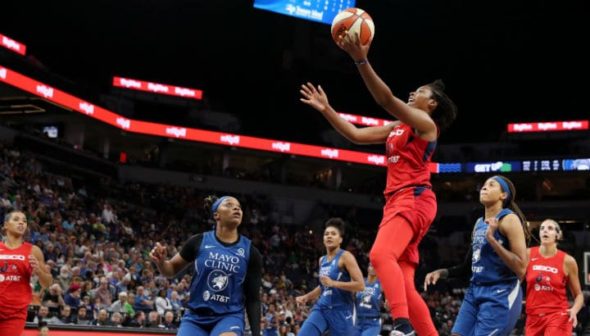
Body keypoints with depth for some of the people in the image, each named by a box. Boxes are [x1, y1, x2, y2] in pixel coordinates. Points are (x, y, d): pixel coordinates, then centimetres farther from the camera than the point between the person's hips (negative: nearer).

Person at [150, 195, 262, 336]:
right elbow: (172, 269, 10)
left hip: (229, 317, -1)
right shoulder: (199, 242, -2)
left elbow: (253, 299, 3)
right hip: (196, 317, 1)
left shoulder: (250, 252, -1)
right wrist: (160, 262, -13)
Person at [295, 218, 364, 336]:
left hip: (341, 310, -6)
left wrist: (333, 283, -22)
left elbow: (360, 285, -18)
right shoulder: (322, 260, 14)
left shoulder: (345, 257, -9)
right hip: (321, 307, 6)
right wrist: (306, 297, 19)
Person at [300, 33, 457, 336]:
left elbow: (387, 99, -18)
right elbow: (356, 134, 24)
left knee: (381, 254, -32)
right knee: (404, 284, 2)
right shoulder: (396, 127, 23)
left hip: (414, 199, -9)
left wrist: (361, 60, -27)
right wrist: (327, 109, 18)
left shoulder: (425, 123, -2)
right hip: (397, 201, 9)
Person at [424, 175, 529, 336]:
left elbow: (521, 269, -18)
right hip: (474, 292, 8)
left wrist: (491, 238, -22)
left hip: (500, 295, -8)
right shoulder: (479, 223, 15)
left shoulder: (509, 219, -10)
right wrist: (442, 272, 13)